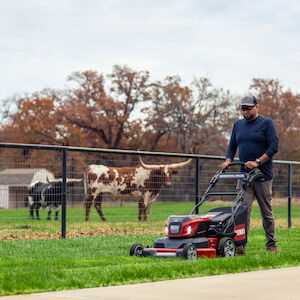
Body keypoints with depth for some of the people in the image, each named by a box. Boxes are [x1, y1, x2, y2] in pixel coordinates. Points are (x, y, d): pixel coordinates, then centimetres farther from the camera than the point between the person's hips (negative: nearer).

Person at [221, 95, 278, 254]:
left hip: (263, 175, -3)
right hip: (244, 175, 3)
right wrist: (228, 160, -1)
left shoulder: (266, 123, -1)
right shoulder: (238, 125, 14)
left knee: (266, 211, 5)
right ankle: (241, 244, -14)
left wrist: (257, 162, -18)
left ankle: (271, 245, 15)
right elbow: (232, 146, 18)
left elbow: (273, 146, -9)